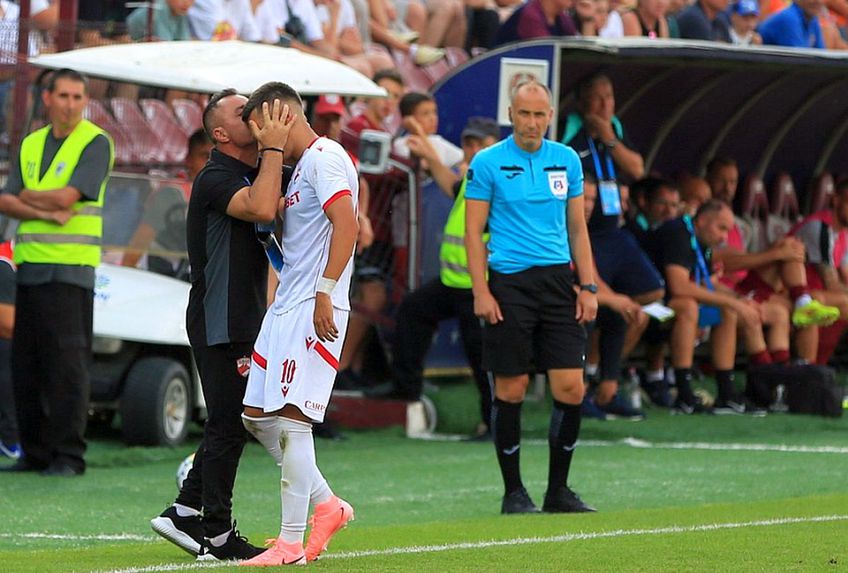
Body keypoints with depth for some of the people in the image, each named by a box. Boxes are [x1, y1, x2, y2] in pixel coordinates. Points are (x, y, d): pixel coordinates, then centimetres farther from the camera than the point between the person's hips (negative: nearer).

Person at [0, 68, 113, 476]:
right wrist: (47, 212, -11)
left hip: (70, 267, -6)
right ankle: (35, 453, 12)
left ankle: (68, 455, -7)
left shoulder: (96, 143, -3)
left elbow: (67, 197, -14)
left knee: (67, 362, -9)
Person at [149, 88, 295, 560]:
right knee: (229, 424, -6)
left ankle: (185, 513, 20)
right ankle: (217, 535, -1)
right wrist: (273, 148, -26)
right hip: (220, 323, -10)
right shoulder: (216, 179, -15)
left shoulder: (254, 174, 15)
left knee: (230, 424, 14)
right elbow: (262, 208, -33)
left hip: (243, 322, 10)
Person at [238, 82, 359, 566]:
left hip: (315, 309, -11)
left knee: (292, 420, -12)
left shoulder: (324, 158, -10)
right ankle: (326, 505, 19)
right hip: (286, 307, 11)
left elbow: (346, 224, -21)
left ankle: (292, 543, -9)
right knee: (257, 416, 9)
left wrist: (325, 292, -25)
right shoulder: (302, 165, 22)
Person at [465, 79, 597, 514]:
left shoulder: (566, 160, 10)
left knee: (571, 387, -3)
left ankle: (558, 490, 9)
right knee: (511, 389, -1)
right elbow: (473, 230, -2)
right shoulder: (488, 163, -2)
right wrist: (481, 292, -10)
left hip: (558, 281, 4)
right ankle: (513, 492, 10)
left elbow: (577, 228, 16)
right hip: (509, 282, -3)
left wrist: (588, 286, 8)